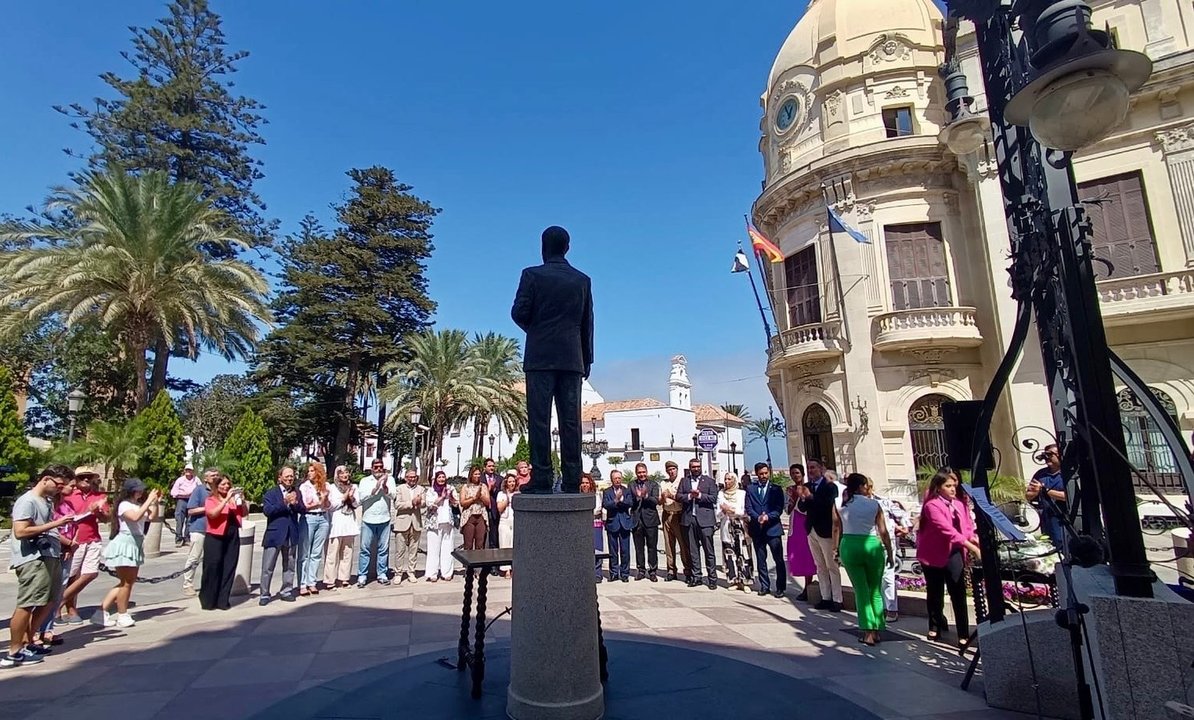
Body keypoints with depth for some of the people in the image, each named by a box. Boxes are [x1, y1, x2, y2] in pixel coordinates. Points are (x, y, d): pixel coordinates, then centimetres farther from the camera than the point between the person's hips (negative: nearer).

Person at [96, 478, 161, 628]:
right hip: (125, 544, -8)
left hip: (135, 545, 8)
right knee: (126, 583, 0)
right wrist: (149, 501, -29)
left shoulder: (139, 504, 8)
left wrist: (155, 502, 0)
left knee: (130, 581, 12)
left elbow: (151, 517, 9)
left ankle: (102, 612, 20)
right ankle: (122, 616, 12)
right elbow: (136, 517, -32)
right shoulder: (124, 505, -14)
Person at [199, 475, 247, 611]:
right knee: (212, 568, -1)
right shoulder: (211, 500, 0)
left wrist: (242, 500, -6)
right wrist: (226, 499, -22)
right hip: (215, 538, -4)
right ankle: (208, 601, 12)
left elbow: (244, 513, 10)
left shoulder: (234, 498, 12)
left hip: (233, 538, 4)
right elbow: (212, 514, -18)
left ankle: (223, 600, 12)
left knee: (229, 569, 5)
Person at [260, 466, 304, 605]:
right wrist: (284, 503, -23)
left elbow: (302, 510, 4)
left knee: (289, 566, 12)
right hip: (274, 534, -4)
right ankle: (264, 595, 12)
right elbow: (267, 510, -14)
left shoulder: (296, 492, 10)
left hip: (291, 535, 4)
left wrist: (295, 503, -16)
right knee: (268, 568, 1)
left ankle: (286, 592, 23)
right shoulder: (271, 492, -2)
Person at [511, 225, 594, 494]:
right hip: (572, 359, 3)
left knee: (539, 419, -2)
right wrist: (587, 359, 16)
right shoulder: (583, 280, 11)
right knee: (570, 421, 2)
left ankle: (541, 479, -4)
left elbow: (519, 313, -5)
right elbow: (587, 323, 11)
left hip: (540, 357, -3)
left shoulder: (532, 275, 1)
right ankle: (571, 480, 2)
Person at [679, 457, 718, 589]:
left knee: (708, 550, -2)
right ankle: (696, 576, 16)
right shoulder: (684, 481, 13)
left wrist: (699, 495, -12)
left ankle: (712, 578, 5)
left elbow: (713, 498, -3)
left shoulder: (709, 481, 6)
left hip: (705, 519, -3)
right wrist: (689, 496, -12)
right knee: (693, 550, 8)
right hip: (689, 519, 3)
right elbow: (679, 496, 4)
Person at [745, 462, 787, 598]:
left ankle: (780, 587, 9)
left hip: (773, 528, -2)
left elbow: (779, 509, -3)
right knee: (760, 560, 9)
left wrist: (768, 516, -19)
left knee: (779, 560, -1)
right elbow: (749, 508, 1)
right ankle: (764, 586, 20)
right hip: (757, 529, 2)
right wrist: (758, 517, -16)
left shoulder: (776, 489, 4)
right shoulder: (750, 489, 7)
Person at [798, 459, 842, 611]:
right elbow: (802, 508, 3)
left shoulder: (830, 486, -9)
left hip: (825, 530, -6)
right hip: (812, 530, 6)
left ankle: (837, 600, 8)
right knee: (820, 567, 12)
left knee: (832, 566, 2)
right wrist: (802, 499, -17)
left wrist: (811, 497, -30)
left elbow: (827, 504, -22)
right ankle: (825, 598, 19)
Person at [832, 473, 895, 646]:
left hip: (848, 546, 1)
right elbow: (883, 532, -1)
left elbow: (836, 529, 5)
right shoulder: (874, 504, -3)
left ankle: (868, 632, 2)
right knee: (875, 590, 15)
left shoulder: (841, 504, 1)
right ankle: (876, 631, 19)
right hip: (872, 546, -1)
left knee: (861, 591, 8)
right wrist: (890, 553, 8)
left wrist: (837, 549, 16)